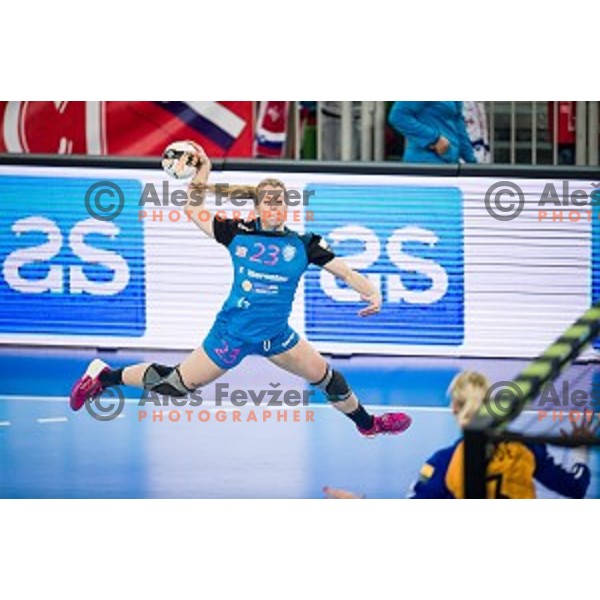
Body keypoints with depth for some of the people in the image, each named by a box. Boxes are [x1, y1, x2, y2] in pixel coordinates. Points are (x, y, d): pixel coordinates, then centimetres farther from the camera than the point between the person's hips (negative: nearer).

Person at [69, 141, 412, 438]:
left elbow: (344, 271, -6)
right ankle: (105, 377, 19)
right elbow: (195, 211, 6)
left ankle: (367, 424, 35)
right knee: (175, 385, 0)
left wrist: (372, 293, -23)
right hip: (232, 334, -3)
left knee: (324, 376, 9)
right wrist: (203, 171, -6)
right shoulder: (239, 233, -6)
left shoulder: (303, 245, -4)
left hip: (275, 336, 3)